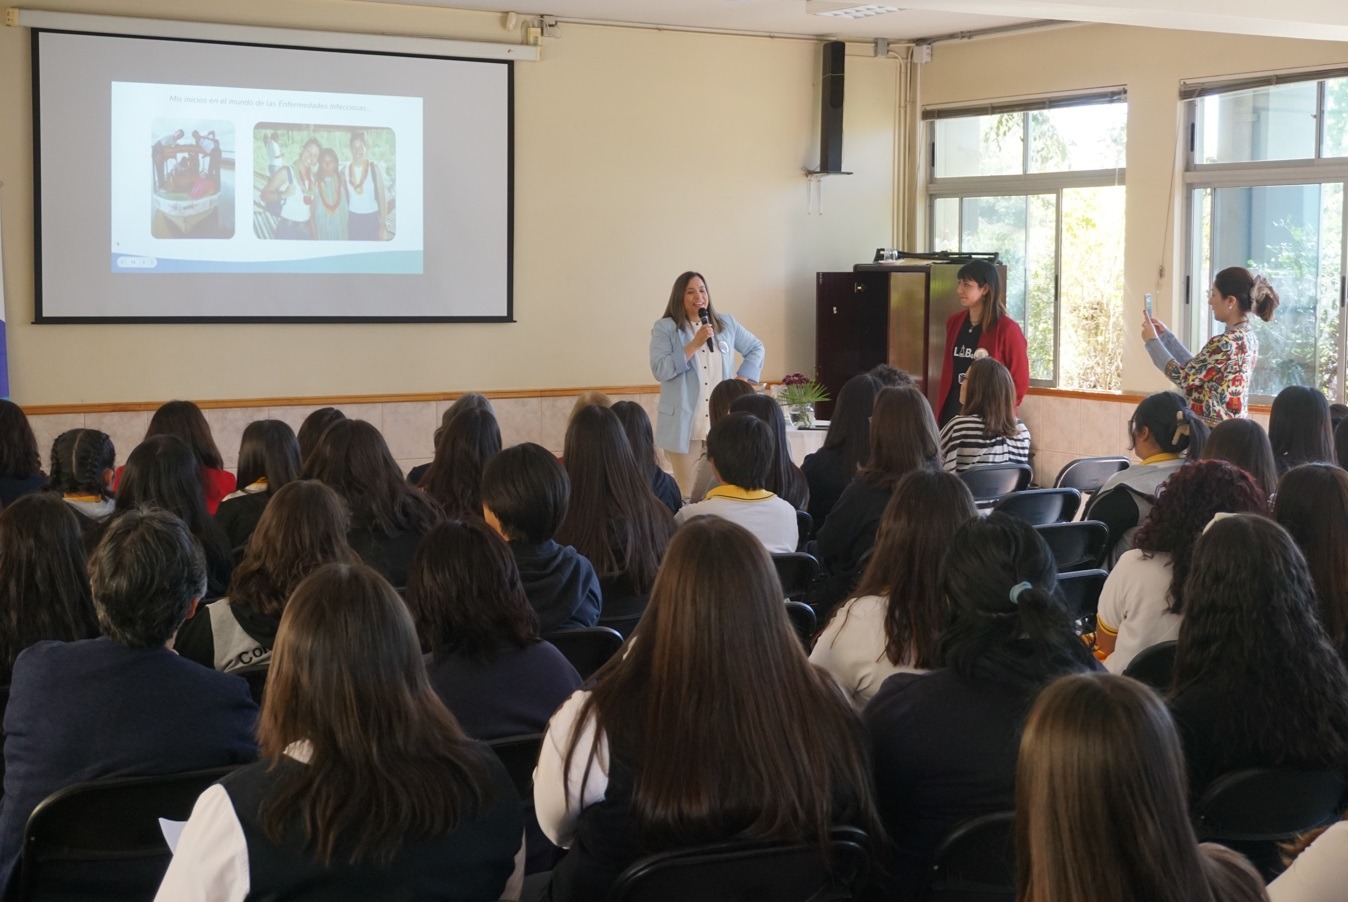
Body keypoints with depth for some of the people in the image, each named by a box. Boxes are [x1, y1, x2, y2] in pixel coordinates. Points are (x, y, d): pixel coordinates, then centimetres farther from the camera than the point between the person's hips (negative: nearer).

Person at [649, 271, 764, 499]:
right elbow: (660, 370, -13)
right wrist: (694, 345, -18)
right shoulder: (665, 328, -1)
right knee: (687, 494, -2)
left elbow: (756, 349, 21)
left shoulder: (726, 323, 11)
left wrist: (742, 379, 6)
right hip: (684, 425, -4)